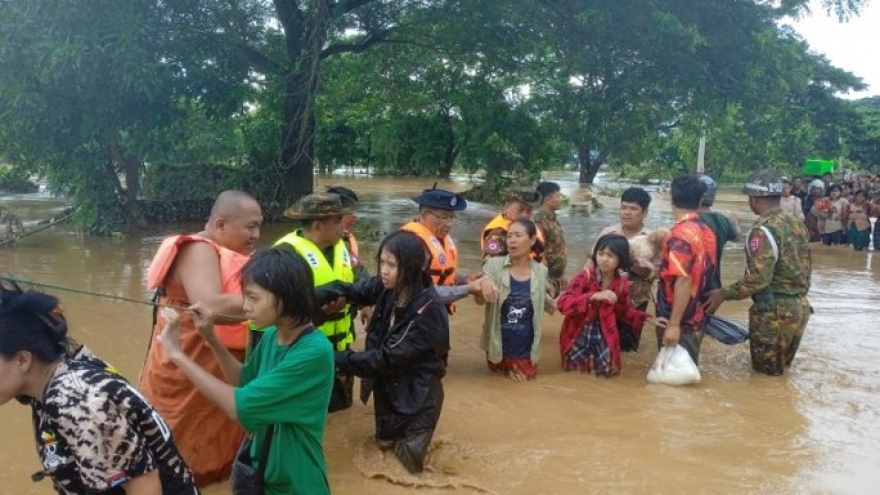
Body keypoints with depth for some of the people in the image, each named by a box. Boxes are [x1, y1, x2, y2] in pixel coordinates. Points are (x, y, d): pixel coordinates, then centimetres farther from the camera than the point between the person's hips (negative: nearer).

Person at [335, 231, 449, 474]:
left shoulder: (428, 310, -31)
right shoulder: (388, 288, -10)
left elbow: (388, 357, -29)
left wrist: (338, 358, -26)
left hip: (417, 394, -6)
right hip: (387, 386, 7)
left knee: (408, 461, 3)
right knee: (385, 442, 23)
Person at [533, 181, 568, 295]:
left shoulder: (554, 218, 11)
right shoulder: (540, 219, -17)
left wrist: (562, 274, 18)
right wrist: (546, 279, -19)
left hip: (557, 275, 9)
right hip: (547, 275, -9)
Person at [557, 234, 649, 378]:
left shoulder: (622, 283, -5)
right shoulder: (585, 276, -19)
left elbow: (624, 311, 13)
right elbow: (563, 303, -29)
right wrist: (594, 296, -37)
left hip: (604, 334, 3)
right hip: (579, 333, -3)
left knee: (607, 368, -5)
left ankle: (593, 359, 27)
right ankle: (586, 358, 29)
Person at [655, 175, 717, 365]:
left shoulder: (680, 234, -20)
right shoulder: (706, 231, 5)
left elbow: (683, 281, -25)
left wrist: (673, 324, -24)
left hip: (679, 321, -8)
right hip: (697, 317, 8)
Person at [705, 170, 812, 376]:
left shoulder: (763, 230, -19)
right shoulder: (797, 224, 8)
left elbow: (758, 278, -24)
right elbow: (806, 268, 15)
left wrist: (724, 294, -15)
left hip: (774, 311, -8)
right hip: (799, 307, 8)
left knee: (766, 369, 8)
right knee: (781, 366, 22)